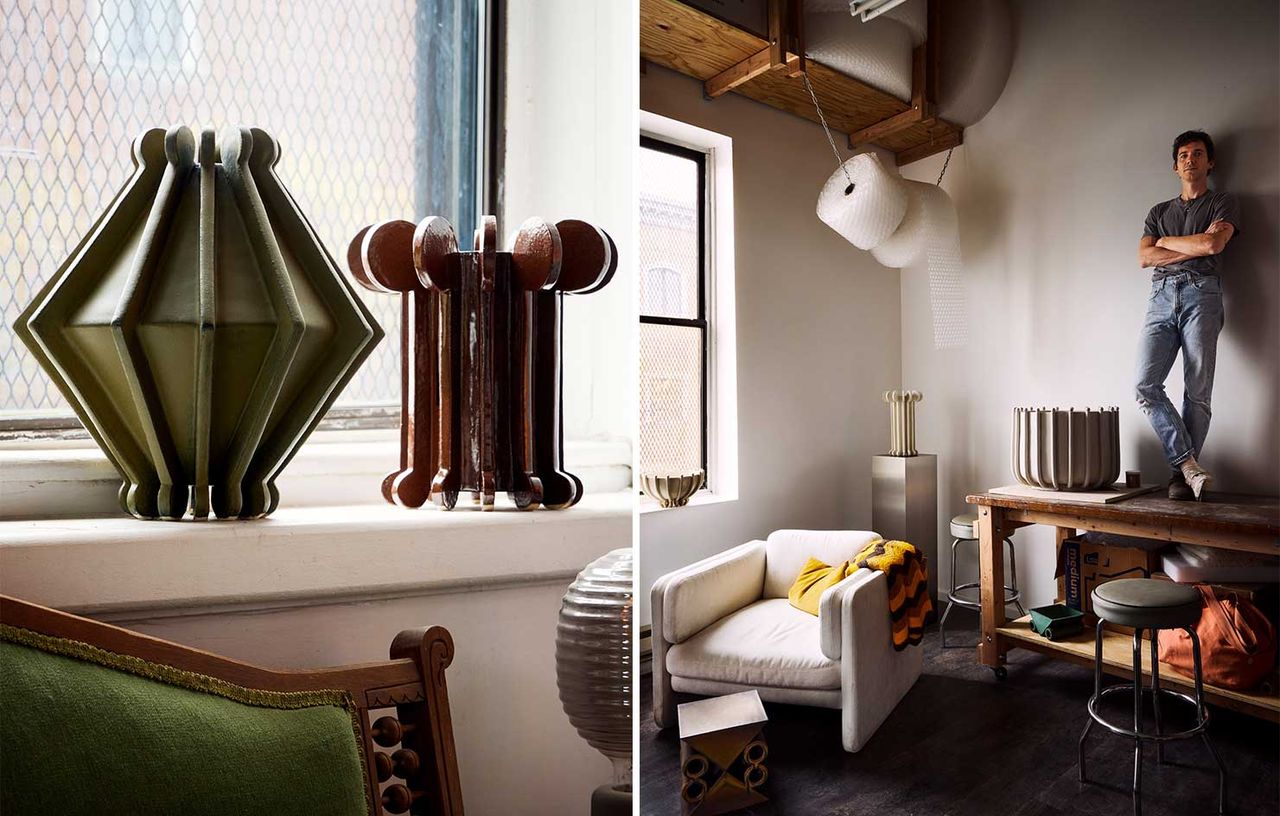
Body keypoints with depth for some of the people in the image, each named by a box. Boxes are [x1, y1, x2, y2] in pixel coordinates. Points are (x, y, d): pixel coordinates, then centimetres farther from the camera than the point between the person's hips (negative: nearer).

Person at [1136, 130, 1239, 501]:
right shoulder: (1159, 211, 26)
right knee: (1145, 384, -15)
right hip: (1162, 297, 3)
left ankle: (1182, 473, -6)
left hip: (1201, 294, -3)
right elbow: (1144, 257, 9)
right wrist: (1196, 246, 0)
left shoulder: (1223, 203, 15)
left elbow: (1213, 244, -5)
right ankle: (1188, 463, -12)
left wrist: (1166, 241, 8)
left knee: (1197, 392, -8)